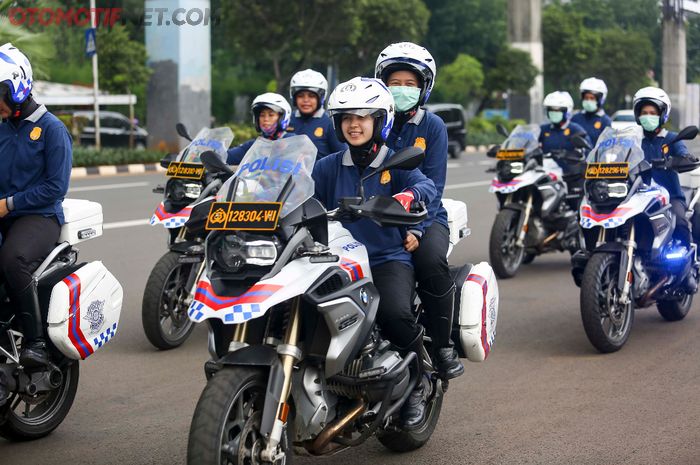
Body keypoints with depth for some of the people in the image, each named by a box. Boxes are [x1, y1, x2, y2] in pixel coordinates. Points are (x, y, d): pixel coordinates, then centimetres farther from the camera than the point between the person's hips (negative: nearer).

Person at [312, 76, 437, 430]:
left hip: (389, 259, -3)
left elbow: (426, 186, -15)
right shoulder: (329, 166, 13)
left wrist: (407, 196, -38)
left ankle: (418, 381, -3)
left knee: (394, 314, -32)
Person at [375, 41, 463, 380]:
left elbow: (432, 187, -6)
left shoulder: (432, 127, 3)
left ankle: (443, 346, -17)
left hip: (425, 216, -1)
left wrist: (416, 230, -22)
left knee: (431, 261, -34)